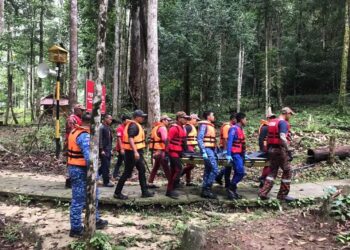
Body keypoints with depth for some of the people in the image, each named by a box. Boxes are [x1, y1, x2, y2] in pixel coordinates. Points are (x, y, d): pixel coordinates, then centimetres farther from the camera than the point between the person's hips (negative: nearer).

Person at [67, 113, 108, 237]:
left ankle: (96, 221, 33)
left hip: (73, 167, 10)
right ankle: (76, 229, 13)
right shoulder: (85, 136, -21)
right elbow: (88, 158, -27)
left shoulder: (74, 131, 9)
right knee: (78, 200, 2)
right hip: (80, 170, -10)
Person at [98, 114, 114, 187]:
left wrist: (110, 149, 16)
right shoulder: (101, 127, -11)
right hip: (103, 150, -9)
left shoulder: (109, 128, 15)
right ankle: (106, 182, 3)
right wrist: (101, 150, -19)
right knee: (105, 166, -4)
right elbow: (100, 139, -16)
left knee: (106, 165, 13)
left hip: (108, 150, 9)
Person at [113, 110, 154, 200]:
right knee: (127, 172, -4)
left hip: (137, 152, 11)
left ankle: (144, 191, 18)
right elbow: (130, 139, -28)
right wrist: (135, 152, -35)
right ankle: (117, 193, 5)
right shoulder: (133, 126, -17)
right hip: (132, 152, -11)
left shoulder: (136, 125, 16)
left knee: (142, 170, 12)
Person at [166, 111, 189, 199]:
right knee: (178, 169, -12)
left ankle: (169, 190, 19)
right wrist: (167, 152, -22)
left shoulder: (182, 128, 13)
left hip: (177, 152, 10)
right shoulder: (174, 128, -16)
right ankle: (170, 190, -6)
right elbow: (168, 140, -20)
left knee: (173, 171, 12)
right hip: (173, 152, -10)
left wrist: (185, 150, 20)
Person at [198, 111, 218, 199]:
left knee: (208, 170, 9)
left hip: (211, 150, 9)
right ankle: (207, 189, -9)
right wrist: (203, 152, -21)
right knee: (215, 170, -13)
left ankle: (205, 190, 13)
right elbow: (199, 139, -16)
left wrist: (215, 151, 15)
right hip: (207, 150, -9)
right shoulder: (204, 125, -9)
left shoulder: (210, 126, 18)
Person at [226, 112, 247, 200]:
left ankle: (233, 191, 17)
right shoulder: (234, 129, -13)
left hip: (240, 154, 9)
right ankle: (230, 188, -4)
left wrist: (244, 154, 21)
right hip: (235, 154, -9)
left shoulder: (241, 129, 14)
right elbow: (229, 142, -18)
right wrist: (228, 155, -23)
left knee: (238, 173, 11)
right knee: (241, 172, -14)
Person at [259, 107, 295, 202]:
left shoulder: (271, 122, 14)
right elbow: (282, 138, -24)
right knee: (287, 171, 6)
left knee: (272, 172, 13)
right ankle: (282, 194, 12)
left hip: (271, 149, 8)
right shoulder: (283, 123, -12)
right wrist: (289, 150, -21)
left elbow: (268, 137, 18)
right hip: (280, 150, -8)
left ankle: (263, 192, 7)